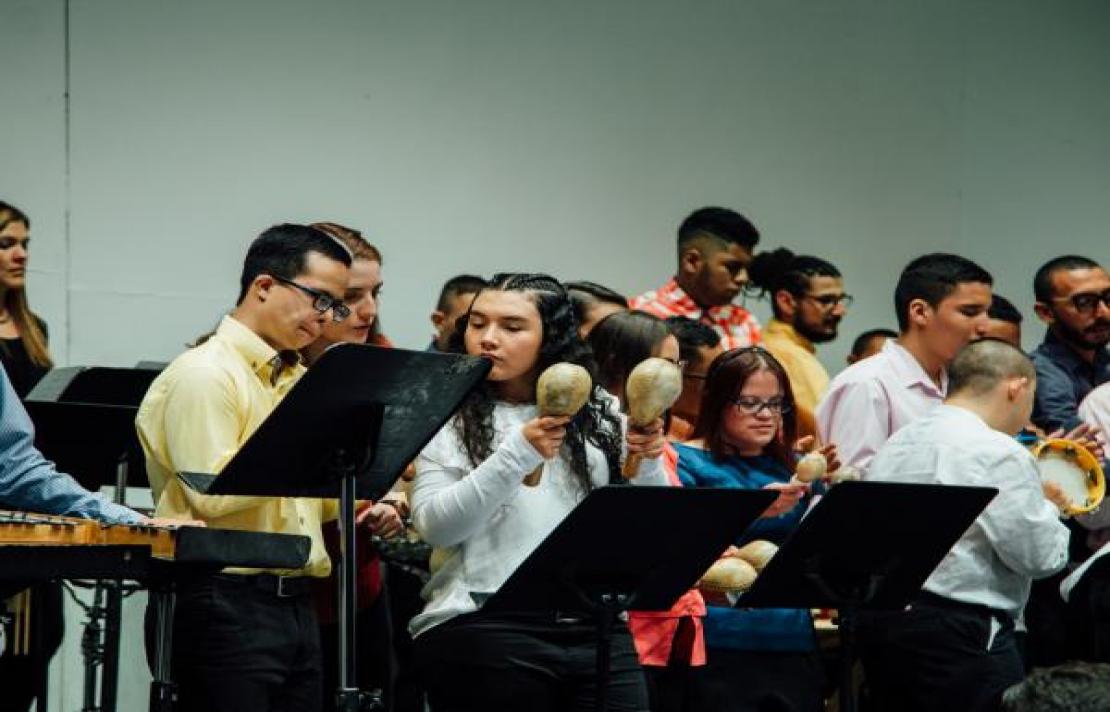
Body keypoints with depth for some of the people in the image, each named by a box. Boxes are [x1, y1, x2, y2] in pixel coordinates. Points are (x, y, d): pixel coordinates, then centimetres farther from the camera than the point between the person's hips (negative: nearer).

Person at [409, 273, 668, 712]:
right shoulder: (450, 417, 5)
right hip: (482, 628, -2)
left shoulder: (598, 412, 13)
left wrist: (647, 465, -7)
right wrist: (518, 454, -17)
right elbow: (434, 526, -8)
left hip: (598, 628, 3)